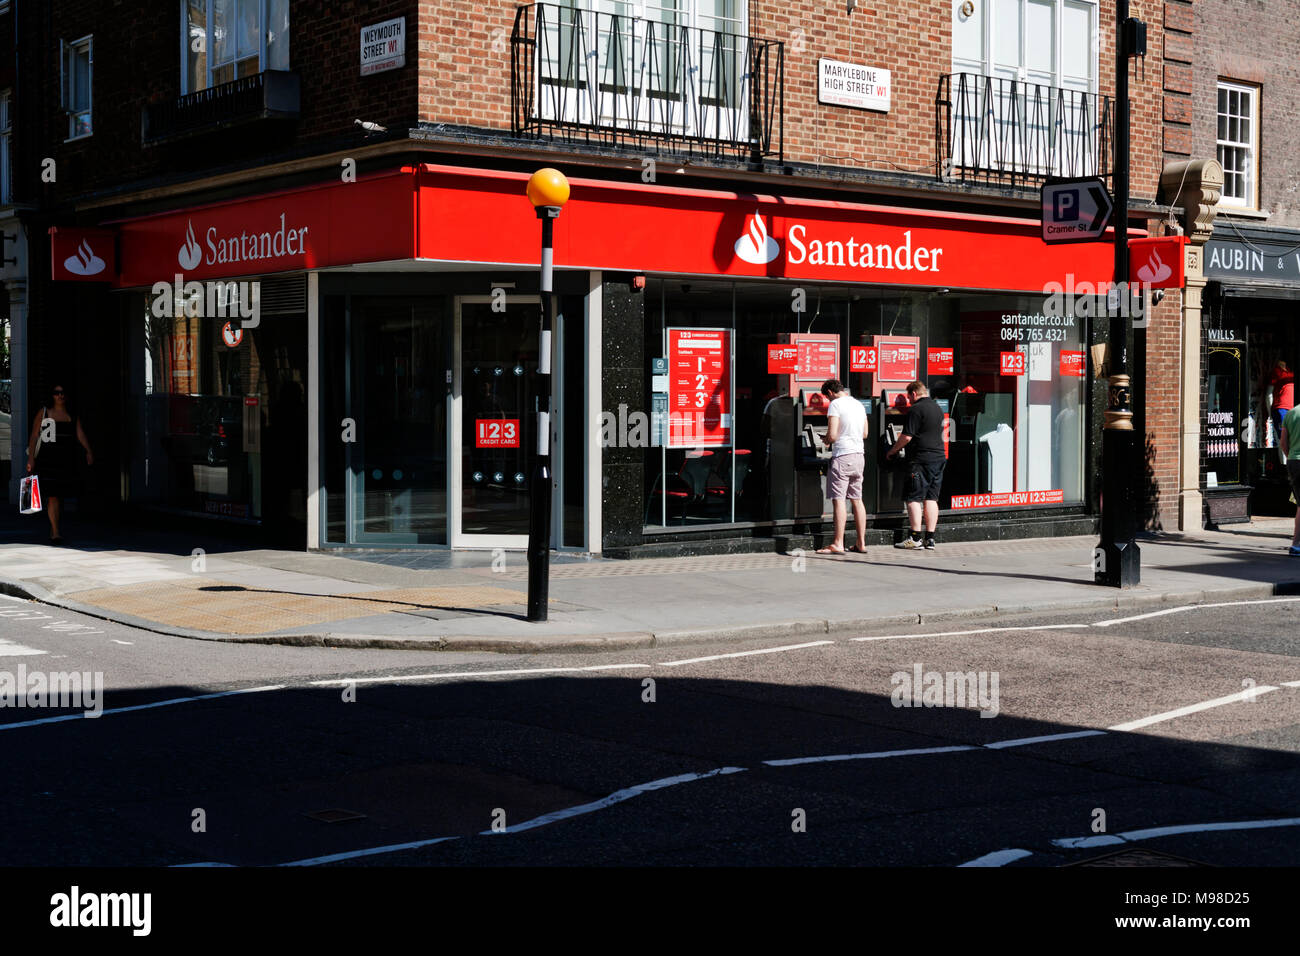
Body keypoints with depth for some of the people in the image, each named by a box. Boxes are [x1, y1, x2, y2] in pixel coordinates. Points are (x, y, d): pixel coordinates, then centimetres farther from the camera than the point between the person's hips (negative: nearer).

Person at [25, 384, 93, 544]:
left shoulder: (73, 416, 12)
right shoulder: (43, 412, 5)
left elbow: (80, 435, 0)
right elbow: (34, 436, 2)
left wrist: (89, 451, -17)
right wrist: (30, 458, -6)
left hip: (67, 459, 4)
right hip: (48, 458, -3)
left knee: (61, 496, 9)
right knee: (52, 496, -11)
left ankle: (53, 529, 23)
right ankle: (55, 532, -15)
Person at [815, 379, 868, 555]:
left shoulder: (835, 404, -10)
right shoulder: (859, 404, 14)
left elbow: (832, 435, -16)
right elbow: (864, 433, 20)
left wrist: (826, 440, 4)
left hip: (842, 456, -8)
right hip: (859, 455, 8)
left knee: (838, 499, -6)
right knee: (856, 499, 11)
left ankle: (838, 544, -9)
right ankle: (861, 543, 12)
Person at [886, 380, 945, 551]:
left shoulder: (916, 409, -11)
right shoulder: (937, 408, 16)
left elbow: (907, 436, -14)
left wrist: (892, 451, 1)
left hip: (921, 459, -8)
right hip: (939, 458, 8)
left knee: (914, 498, -3)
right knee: (931, 498, 9)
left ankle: (915, 538, -5)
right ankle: (930, 539, 8)